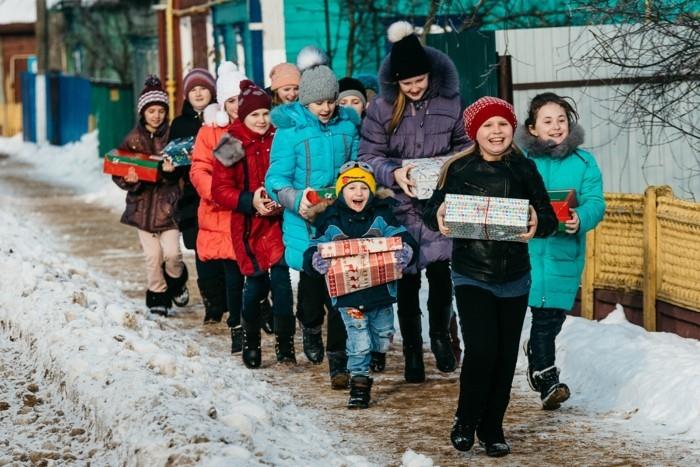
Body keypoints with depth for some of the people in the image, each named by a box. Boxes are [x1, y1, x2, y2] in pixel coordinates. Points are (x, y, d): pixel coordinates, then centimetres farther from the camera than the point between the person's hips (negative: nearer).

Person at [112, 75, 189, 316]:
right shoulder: (133, 139, 2)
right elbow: (118, 172, 2)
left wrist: (172, 170, -24)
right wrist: (129, 179, -19)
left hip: (167, 202, -1)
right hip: (143, 203, 1)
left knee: (172, 252, -7)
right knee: (152, 254, 1)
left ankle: (177, 280, 23)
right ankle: (157, 294, 17)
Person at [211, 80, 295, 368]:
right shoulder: (232, 147, -2)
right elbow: (220, 189, -2)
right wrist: (250, 201, -16)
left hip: (279, 221, 1)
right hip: (249, 226, -1)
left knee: (281, 279, -8)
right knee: (256, 284, 1)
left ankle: (285, 344, 1)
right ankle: (250, 342, 22)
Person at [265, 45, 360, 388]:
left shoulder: (348, 125, 6)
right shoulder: (289, 128, -5)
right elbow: (276, 180, -6)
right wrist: (297, 199, -23)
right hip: (305, 224, -2)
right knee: (311, 281, 7)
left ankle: (338, 361, 5)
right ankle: (310, 328, 41)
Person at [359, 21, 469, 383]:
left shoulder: (449, 102, 0)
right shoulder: (382, 108, -3)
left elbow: (464, 145, 11)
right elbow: (369, 156, 0)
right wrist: (394, 174, -18)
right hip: (402, 206, 0)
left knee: (440, 272, -1)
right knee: (407, 278, 4)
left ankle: (440, 336, 24)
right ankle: (412, 351, 16)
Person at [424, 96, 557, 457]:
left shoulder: (523, 170, -1)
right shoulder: (458, 169, -5)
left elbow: (548, 217, -1)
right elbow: (432, 210, 0)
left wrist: (537, 225, -24)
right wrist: (439, 219, -23)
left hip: (514, 279, 2)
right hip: (471, 276, -2)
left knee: (505, 356, 8)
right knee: (481, 350, -15)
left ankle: (492, 428, 24)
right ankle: (465, 421, 8)